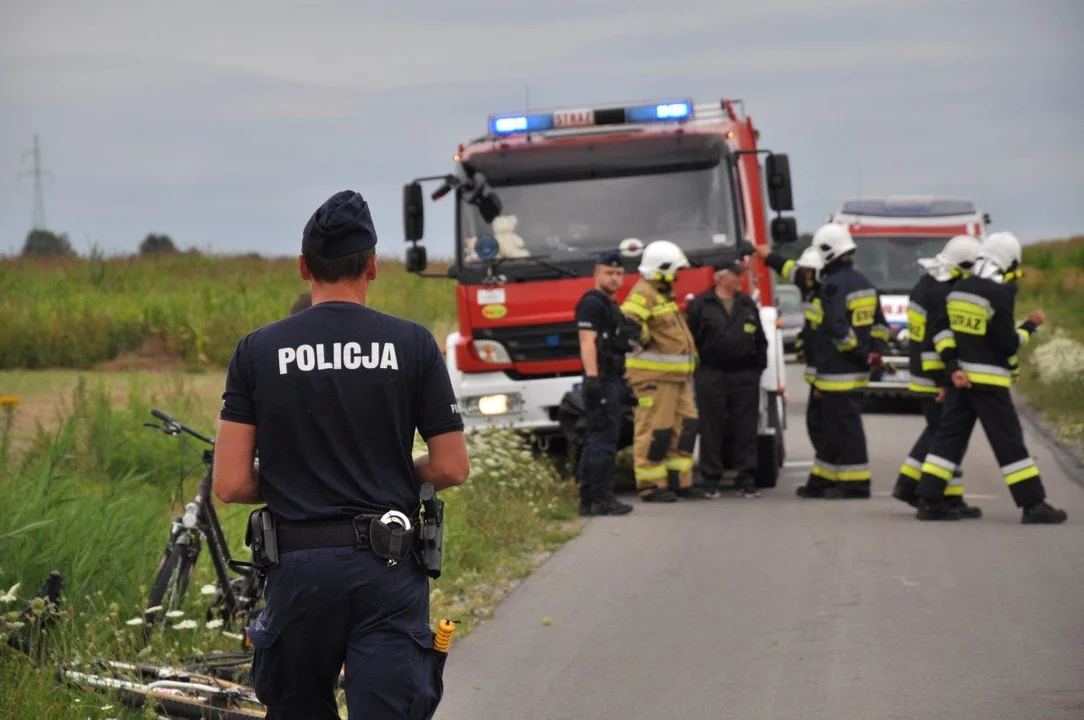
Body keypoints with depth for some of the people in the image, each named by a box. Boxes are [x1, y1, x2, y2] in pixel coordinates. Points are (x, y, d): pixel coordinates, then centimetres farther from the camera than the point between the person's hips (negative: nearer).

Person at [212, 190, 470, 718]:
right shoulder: (412, 344, 0)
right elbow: (452, 468, 1)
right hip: (389, 569, -1)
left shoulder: (258, 351, 1)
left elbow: (231, 485, -3)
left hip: (299, 567, 1)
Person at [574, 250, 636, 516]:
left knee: (596, 441, 10)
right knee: (604, 438, -12)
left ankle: (588, 499, 13)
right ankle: (601, 498, -13)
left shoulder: (610, 305, 21)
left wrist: (621, 382, 27)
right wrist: (592, 378, -27)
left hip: (611, 381, 11)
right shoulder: (592, 303, -10)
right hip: (601, 381, -11)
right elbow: (587, 341, -19)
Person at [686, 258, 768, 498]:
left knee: (745, 431, 2)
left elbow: (760, 340, 17)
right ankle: (710, 481, 5)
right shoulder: (700, 305, 2)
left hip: (744, 376, 3)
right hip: (711, 376, -3)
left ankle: (747, 481, 6)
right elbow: (690, 339, 1)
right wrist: (695, 369, -4)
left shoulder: (748, 305, 14)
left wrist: (758, 367, 9)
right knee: (712, 430, 0)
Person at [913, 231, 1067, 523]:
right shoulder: (999, 295, -16)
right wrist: (1030, 326, 0)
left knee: (950, 436, 10)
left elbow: (939, 329, 6)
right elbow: (1007, 344, -16)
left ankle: (929, 502, 6)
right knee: (1009, 442, -2)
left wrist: (952, 366, -1)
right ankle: (1033, 505, 1)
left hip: (959, 378, 7)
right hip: (988, 381, -7)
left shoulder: (959, 289, 7)